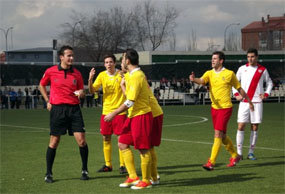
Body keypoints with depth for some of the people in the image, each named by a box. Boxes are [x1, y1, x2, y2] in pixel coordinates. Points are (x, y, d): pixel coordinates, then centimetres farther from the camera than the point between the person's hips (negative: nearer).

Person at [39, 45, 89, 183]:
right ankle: (48, 173, 13)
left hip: (74, 108, 2)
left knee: (81, 140, -6)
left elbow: (81, 91, 15)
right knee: (54, 142, 1)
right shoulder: (50, 71, 0)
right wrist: (47, 101, 8)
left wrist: (81, 93, -8)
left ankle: (84, 170, 11)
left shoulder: (77, 73, 6)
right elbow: (42, 86, 16)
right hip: (57, 109, -2)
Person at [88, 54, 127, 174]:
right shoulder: (102, 75, 4)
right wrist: (90, 79, -16)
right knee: (106, 138, 6)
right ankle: (108, 165, 17)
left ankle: (122, 165, 3)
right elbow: (92, 91, 2)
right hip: (106, 111, 3)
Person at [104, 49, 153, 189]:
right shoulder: (134, 75, 14)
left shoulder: (136, 76, -18)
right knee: (123, 144, 10)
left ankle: (146, 181, 7)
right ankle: (133, 177, 14)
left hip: (141, 116, -10)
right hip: (133, 116, 10)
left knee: (143, 149, -2)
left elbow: (130, 102, -21)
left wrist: (114, 114, -16)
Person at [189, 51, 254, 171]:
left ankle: (211, 163, -15)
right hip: (214, 107, 5)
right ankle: (235, 156, 33)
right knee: (222, 135, 14)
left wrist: (249, 101, 13)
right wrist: (194, 80, -39)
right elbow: (202, 81, -16)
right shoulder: (209, 73, 5)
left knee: (218, 134, -13)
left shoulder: (229, 74, -4)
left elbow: (239, 89, 7)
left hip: (225, 107, -5)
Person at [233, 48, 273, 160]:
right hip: (244, 102, 0)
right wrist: (236, 94, 1)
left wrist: (266, 94, 3)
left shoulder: (262, 70, 6)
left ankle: (251, 152, 10)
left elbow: (269, 83, 18)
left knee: (255, 128, 1)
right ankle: (239, 153, 1)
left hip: (257, 102, 0)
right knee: (241, 126, -6)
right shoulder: (242, 69, 6)